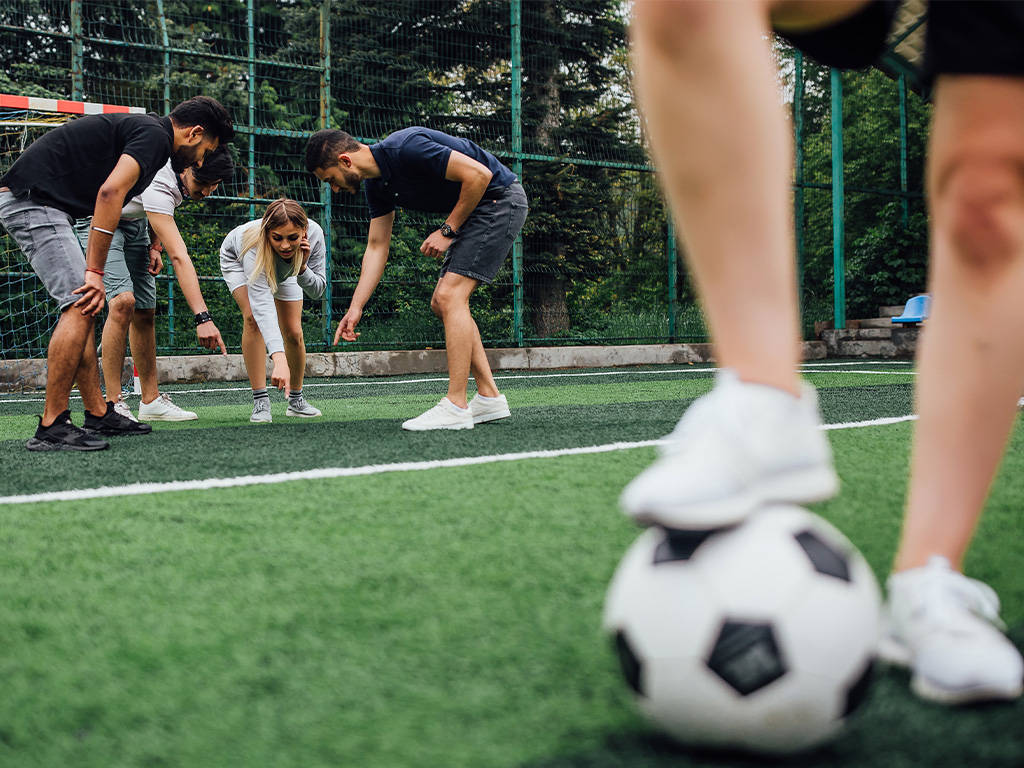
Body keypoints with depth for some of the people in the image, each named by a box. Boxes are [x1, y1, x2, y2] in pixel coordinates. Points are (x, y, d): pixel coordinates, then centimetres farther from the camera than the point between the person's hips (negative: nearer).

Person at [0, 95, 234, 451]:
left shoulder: (140, 129, 20)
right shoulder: (155, 135, -11)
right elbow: (110, 192, -23)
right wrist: (95, 272, -23)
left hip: (35, 202, 11)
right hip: (33, 199, -11)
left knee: (83, 309, 11)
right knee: (79, 307, -15)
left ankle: (98, 414, 14)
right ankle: (51, 427, -14)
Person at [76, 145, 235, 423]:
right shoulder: (158, 185, -38)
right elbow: (179, 257, -45)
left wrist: (155, 244, -5)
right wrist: (203, 317, -50)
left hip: (134, 220, 8)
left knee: (145, 312, 3)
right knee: (123, 301, -26)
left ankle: (151, 401, 10)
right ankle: (112, 403, -22)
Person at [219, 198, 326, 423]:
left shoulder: (314, 234, -38)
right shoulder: (255, 245, -48)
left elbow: (318, 290, -25)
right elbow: (262, 303, -57)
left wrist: (301, 267, -47)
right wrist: (279, 360, -68)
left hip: (285, 269, 3)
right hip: (237, 260, -3)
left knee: (294, 332, -3)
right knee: (253, 318, -26)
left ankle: (296, 401, 19)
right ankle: (260, 402, -21)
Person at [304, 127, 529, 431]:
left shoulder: (406, 149, -25)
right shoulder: (376, 184, 4)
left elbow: (479, 174, -25)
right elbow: (377, 247, 11)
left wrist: (448, 230, -16)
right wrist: (355, 308, 6)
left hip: (500, 198, -10)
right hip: (476, 210, 10)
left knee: (450, 295, -16)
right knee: (442, 303, 9)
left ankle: (456, 408, -15)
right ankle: (489, 398, 11)